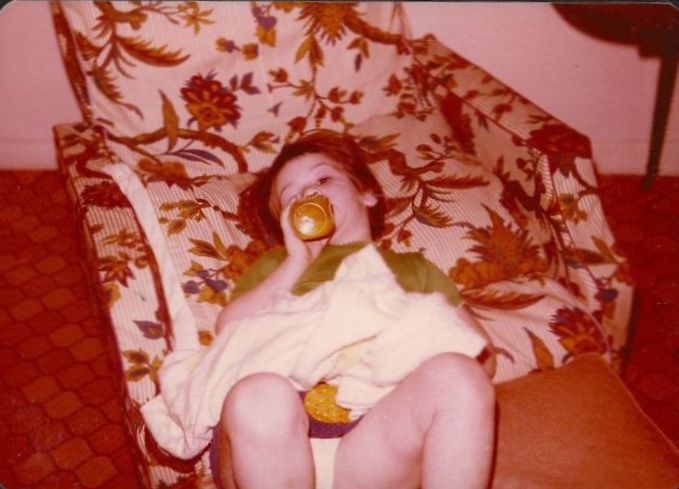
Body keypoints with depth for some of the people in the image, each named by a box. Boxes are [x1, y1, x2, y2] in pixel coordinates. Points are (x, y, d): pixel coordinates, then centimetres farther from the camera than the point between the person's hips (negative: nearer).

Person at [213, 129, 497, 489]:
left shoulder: (414, 267, 31)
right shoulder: (276, 264, 32)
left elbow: (483, 359, 18)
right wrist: (298, 261, 11)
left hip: (378, 423, 1)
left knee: (457, 377, -28)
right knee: (260, 395, -34)